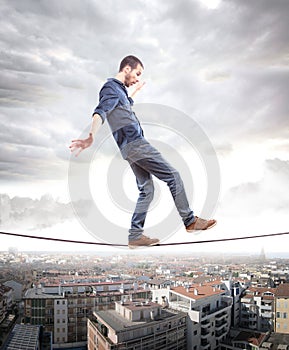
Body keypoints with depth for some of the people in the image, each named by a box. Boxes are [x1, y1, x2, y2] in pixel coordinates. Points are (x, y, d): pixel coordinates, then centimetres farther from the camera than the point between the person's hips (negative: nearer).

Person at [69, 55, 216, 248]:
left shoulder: (119, 89, 22)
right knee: (173, 176, -5)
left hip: (131, 147, 10)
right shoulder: (111, 88, -7)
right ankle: (190, 221, 3)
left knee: (146, 190, 8)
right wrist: (91, 137, -42)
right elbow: (100, 112, -27)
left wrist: (134, 92, 51)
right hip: (135, 143, -10)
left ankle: (135, 235, 8)